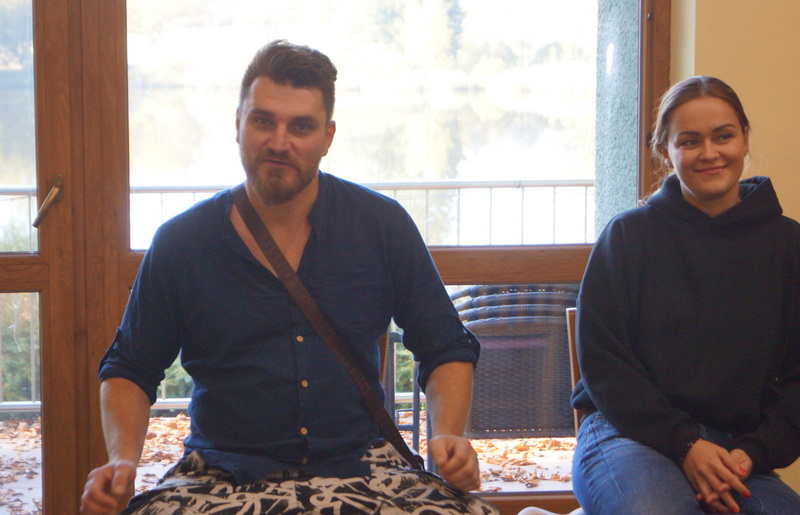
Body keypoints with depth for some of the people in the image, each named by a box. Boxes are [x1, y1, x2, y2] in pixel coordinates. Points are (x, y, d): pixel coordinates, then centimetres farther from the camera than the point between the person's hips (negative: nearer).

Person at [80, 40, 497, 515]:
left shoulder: (382, 226, 4)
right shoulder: (180, 243, 2)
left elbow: (447, 350, 11)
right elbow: (130, 369, 13)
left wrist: (448, 436, -7)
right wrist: (123, 461, -5)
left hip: (361, 470, 1)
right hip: (222, 476, 0)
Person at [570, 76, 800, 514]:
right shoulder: (627, 235, 6)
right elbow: (602, 361, 0)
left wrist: (753, 453, -10)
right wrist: (685, 445, -12)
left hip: (737, 449, 2)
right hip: (630, 433, -2)